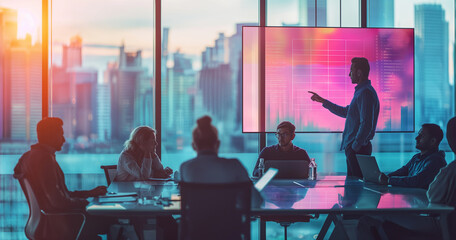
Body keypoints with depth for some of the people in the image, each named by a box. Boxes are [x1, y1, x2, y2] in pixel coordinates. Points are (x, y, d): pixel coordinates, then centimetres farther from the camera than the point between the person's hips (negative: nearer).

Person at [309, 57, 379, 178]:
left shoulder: (365, 93, -16)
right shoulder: (361, 91, 17)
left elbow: (366, 124, -23)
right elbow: (345, 112, 31)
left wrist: (355, 146, -20)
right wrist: (323, 101, 32)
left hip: (358, 149, -10)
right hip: (353, 147, 10)